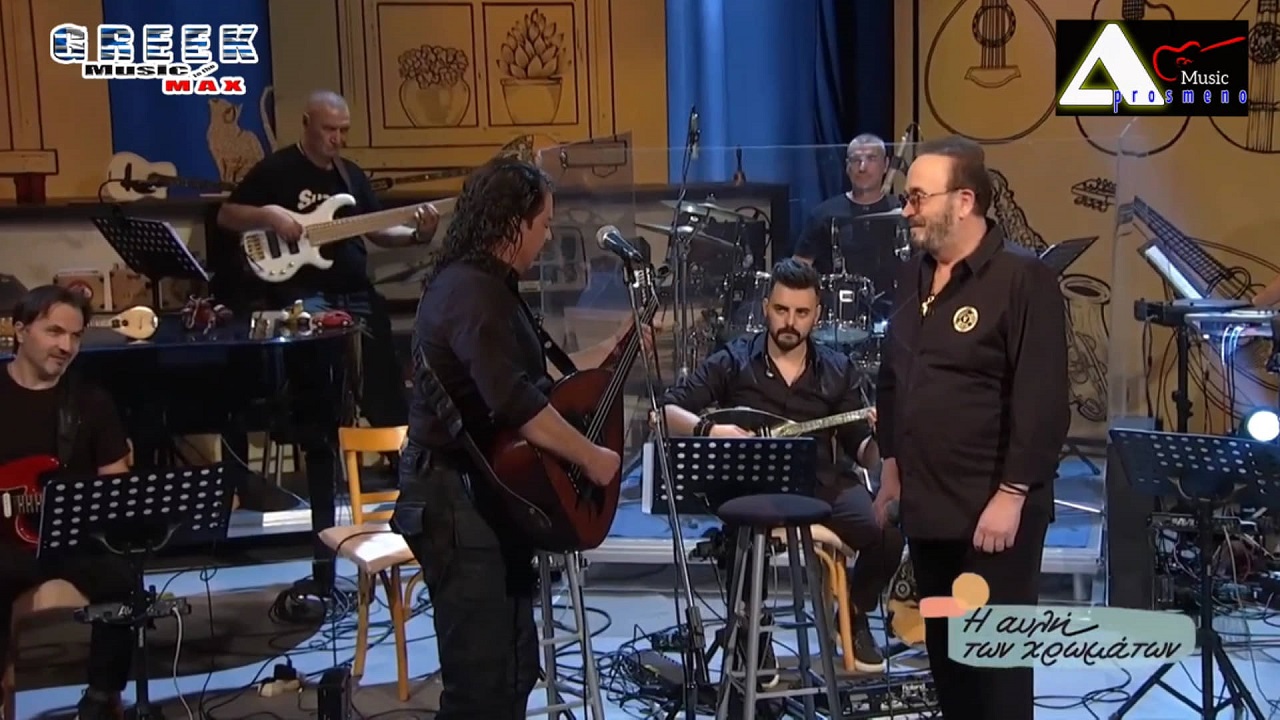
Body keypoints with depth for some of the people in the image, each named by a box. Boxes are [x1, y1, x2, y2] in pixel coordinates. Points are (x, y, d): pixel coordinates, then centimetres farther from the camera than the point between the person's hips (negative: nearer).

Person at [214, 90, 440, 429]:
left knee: (384, 377, 0)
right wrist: (269, 215, -18)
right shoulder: (275, 169, -1)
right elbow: (225, 216, 0)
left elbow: (376, 230, 16)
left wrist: (416, 235, -3)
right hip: (300, 290, -5)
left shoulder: (352, 174, 15)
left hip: (355, 291, 5)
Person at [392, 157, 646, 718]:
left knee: (514, 670, 18)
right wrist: (591, 458, -20)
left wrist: (616, 348, 18)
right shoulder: (473, 293, -20)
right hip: (459, 498, -11)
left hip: (488, 492, 11)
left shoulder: (488, 286, 14)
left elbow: (535, 379, 21)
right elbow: (517, 404, -30)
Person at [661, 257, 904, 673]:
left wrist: (879, 442, -13)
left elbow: (859, 444, 11)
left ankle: (855, 617, 9)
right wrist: (708, 429, -19)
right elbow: (668, 411, 1)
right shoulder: (733, 361, 4)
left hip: (822, 484, 3)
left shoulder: (838, 371, 12)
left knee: (889, 531, -23)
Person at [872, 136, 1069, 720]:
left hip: (993, 509, -7)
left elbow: (1041, 400, -18)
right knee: (943, 652, 15)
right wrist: (893, 471, 17)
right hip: (929, 506, 8)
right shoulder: (915, 275, 11)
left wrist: (1011, 495, -20)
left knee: (995, 657, 1)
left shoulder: (1022, 278, -13)